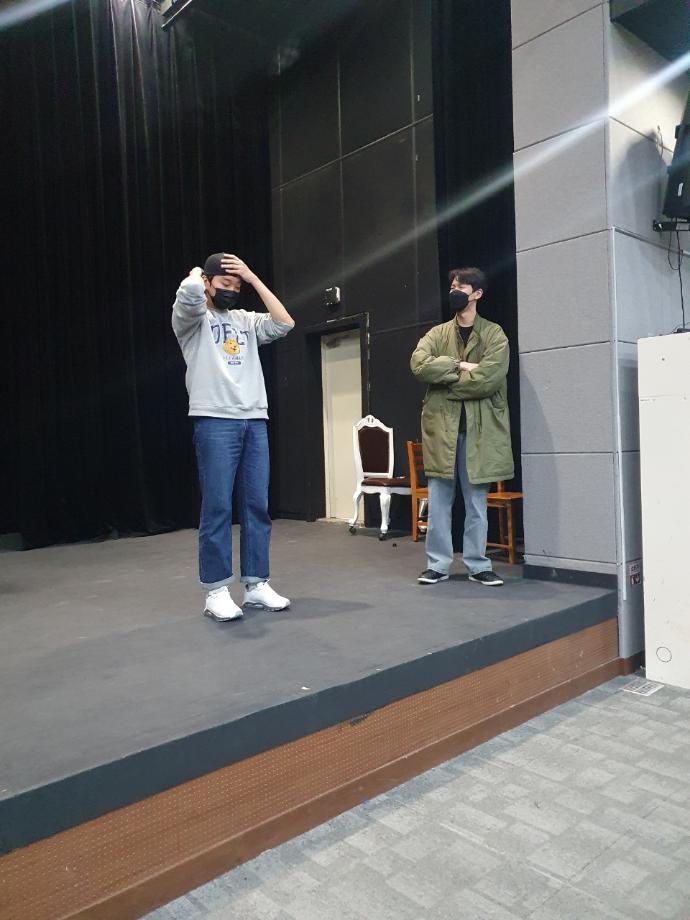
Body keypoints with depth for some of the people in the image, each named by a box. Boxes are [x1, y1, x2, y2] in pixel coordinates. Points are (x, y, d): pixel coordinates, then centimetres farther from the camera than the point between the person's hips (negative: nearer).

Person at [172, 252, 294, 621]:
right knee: (217, 508, -4)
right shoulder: (192, 319, 4)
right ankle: (216, 591, 4)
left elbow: (285, 324, 4)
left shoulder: (247, 320, 19)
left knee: (257, 506, 5)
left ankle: (256, 584, 14)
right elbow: (189, 292, -19)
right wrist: (197, 272, 5)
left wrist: (254, 278, 7)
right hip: (215, 422, -5)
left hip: (255, 422, 5)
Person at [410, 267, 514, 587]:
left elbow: (487, 378, -13)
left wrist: (443, 379, -6)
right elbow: (419, 364, -7)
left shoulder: (494, 335, 3)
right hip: (441, 427, 2)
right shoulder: (437, 333, 12)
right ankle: (437, 564, 14)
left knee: (477, 503, 6)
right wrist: (460, 366, -12)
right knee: (438, 502, 5)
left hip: (478, 429, -2)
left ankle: (478, 565, 16)